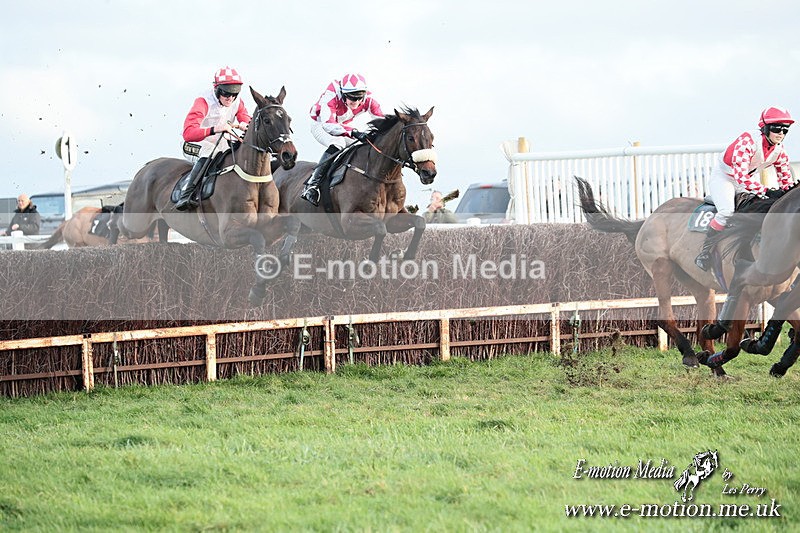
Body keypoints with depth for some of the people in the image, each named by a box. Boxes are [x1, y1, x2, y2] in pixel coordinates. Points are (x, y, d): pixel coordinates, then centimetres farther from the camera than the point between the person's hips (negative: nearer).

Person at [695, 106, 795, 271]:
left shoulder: (779, 150, -9)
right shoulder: (747, 141, -32)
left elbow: (786, 180, 4)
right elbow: (740, 175, -40)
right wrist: (766, 191, -45)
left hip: (751, 180, 8)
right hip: (723, 177, -8)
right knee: (727, 210, -29)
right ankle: (705, 251, -17)